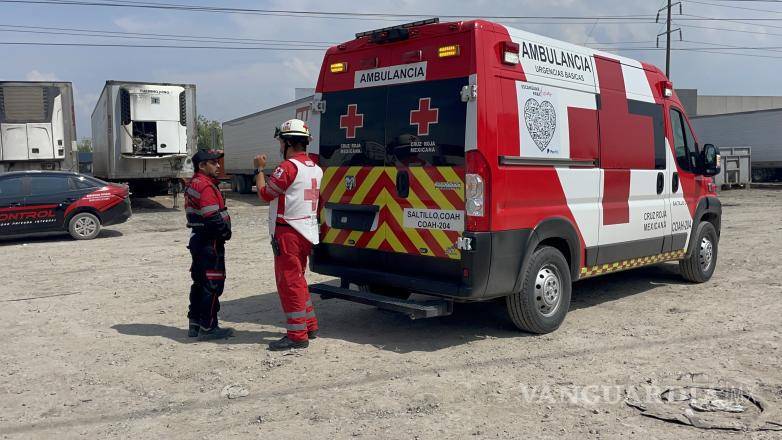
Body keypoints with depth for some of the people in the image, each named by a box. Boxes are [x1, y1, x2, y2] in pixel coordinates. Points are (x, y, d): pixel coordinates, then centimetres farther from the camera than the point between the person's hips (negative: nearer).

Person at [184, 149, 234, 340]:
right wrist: (225, 232, -7)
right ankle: (208, 327, 0)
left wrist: (223, 230, 10)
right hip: (210, 243, -11)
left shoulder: (194, 184, 16)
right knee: (213, 284, -5)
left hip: (198, 239, 11)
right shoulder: (206, 186, -17)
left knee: (200, 283, 16)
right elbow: (213, 218, -24)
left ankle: (195, 324, 24)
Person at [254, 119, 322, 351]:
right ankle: (310, 326, 26)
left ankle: (297, 335, 0)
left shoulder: (288, 167, -17)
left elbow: (264, 194, -8)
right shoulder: (315, 168, 11)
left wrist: (260, 169, 5)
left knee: (289, 282, -3)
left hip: (288, 232, -9)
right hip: (307, 232, 9)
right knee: (297, 279, 20)